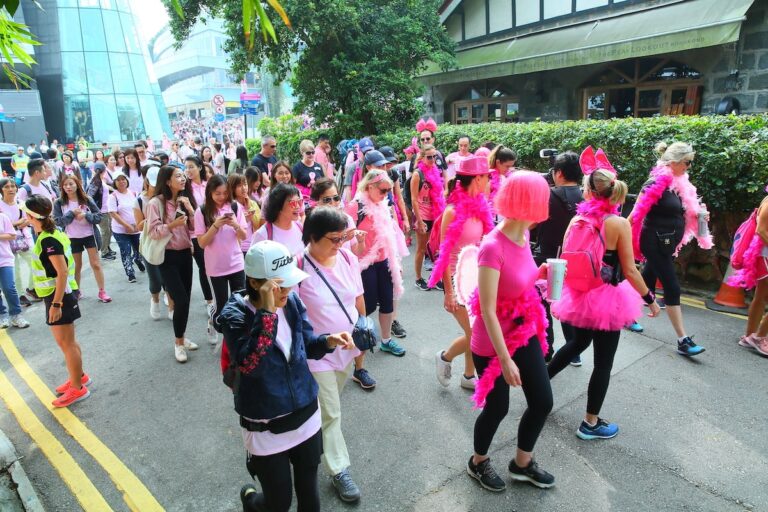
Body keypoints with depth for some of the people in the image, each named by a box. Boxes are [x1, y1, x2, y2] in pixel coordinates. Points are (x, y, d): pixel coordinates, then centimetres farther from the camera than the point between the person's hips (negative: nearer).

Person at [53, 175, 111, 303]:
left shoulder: (87, 199, -4)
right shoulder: (59, 203, -4)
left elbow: (99, 216, -5)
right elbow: (58, 221, -9)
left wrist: (85, 215, -21)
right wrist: (72, 213, -18)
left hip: (89, 235, -1)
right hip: (72, 238, 1)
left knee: (96, 264, 0)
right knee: (77, 266, 15)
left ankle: (102, 292, 6)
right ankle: (76, 291, 31)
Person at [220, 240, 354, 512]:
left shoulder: (292, 301, -7)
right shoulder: (235, 314, -20)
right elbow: (249, 364, -34)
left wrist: (329, 341, -16)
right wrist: (267, 312, -39)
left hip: (306, 414, 4)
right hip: (267, 427, -4)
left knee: (309, 490, 21)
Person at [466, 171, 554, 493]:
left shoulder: (523, 236, -3)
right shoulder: (493, 247, -29)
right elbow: (487, 311, -26)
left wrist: (540, 273, 0)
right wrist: (505, 359, -23)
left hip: (525, 333, 8)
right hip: (492, 343, -8)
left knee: (543, 402, 14)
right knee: (497, 407, 11)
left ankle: (522, 463, 41)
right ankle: (478, 463, 41)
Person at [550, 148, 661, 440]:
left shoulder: (577, 220, -6)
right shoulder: (619, 223, -16)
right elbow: (629, 270, -15)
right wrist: (650, 299, -3)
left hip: (578, 294, 5)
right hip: (606, 298, -5)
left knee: (578, 342, 31)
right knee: (603, 362, 10)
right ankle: (590, 423, 22)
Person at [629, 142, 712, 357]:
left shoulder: (679, 183, 8)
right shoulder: (657, 182, -18)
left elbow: (682, 213, 18)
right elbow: (637, 213, -18)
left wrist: (698, 213, -1)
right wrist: (631, 240, -15)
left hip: (668, 243, 9)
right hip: (655, 243, -9)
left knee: (648, 282, 18)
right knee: (672, 288, -7)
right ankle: (683, 340, -1)